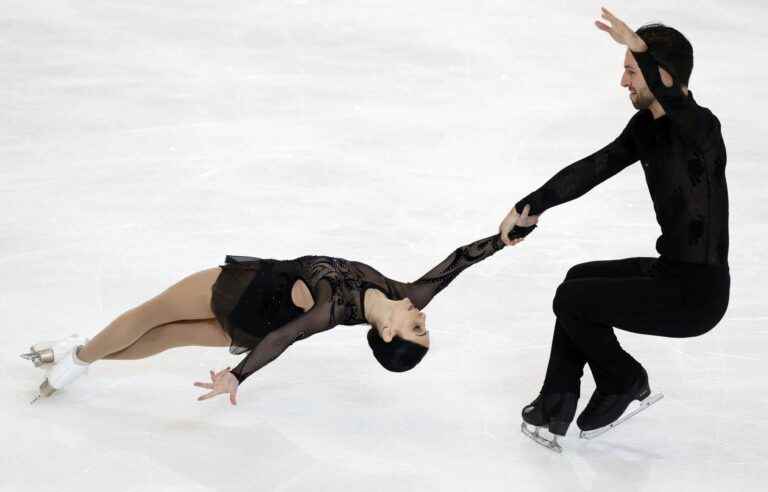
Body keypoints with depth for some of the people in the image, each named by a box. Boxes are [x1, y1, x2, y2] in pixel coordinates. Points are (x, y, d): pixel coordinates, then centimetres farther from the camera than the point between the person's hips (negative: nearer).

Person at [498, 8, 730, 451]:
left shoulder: (701, 127, -22)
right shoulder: (646, 127, 7)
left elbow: (679, 107, -46)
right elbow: (594, 168, 13)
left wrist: (640, 48, -58)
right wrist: (532, 206, 11)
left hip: (698, 291, -10)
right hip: (671, 269, 10)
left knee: (572, 299, -8)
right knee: (582, 279, 23)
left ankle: (625, 383, 16)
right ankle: (554, 412, 22)